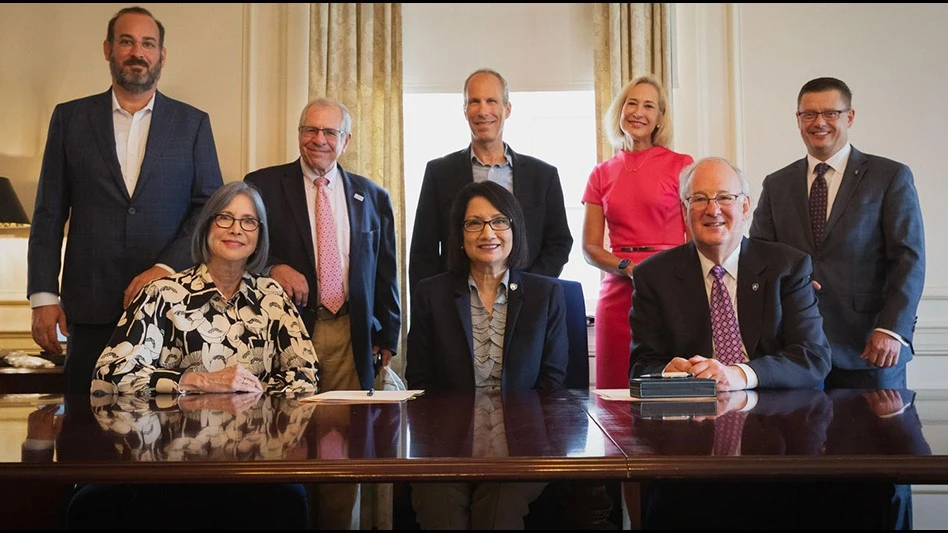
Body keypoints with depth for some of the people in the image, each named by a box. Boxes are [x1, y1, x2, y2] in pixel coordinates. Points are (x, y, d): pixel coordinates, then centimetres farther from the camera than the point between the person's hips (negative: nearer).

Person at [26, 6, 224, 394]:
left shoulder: (192, 123, 7)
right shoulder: (70, 118, 9)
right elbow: (49, 214, 8)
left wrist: (166, 268, -10)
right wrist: (43, 296, 1)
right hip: (91, 308, 1)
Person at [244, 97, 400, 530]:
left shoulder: (372, 197, 12)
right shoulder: (264, 185, 5)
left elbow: (385, 271, 12)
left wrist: (387, 335, 8)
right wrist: (274, 267, -15)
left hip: (349, 336, 2)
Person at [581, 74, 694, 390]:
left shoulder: (680, 165, 4)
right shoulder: (601, 175, 11)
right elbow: (590, 248, 8)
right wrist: (629, 268, -9)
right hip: (618, 291, 2)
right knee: (617, 391, 3)